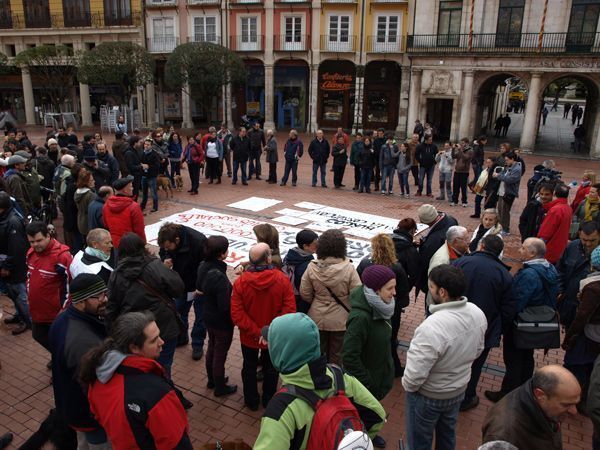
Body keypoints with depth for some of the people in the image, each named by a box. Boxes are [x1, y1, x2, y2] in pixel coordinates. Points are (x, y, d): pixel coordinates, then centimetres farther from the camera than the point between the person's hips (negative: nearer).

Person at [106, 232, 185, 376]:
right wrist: (169, 271, 3)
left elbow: (111, 307, 2)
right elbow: (178, 289, -14)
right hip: (163, 328, -3)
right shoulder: (155, 266, -17)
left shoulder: (116, 274, -3)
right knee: (162, 369, 13)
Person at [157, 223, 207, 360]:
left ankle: (197, 345, 26)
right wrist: (165, 262, -23)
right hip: (181, 283, 5)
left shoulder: (199, 242, -36)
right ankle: (181, 338, 42)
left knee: (200, 315, 7)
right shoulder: (167, 242, -20)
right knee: (179, 311, 19)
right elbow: (163, 254, 1)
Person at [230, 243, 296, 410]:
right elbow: (289, 310, -24)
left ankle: (251, 401, 41)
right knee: (271, 368, 24)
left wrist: (255, 332, -18)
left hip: (249, 337, 0)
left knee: (249, 368, 24)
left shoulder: (240, 282, -21)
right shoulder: (282, 279, -22)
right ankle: (268, 400, 42)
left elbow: (237, 314, -22)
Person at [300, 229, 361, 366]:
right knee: (336, 356, 19)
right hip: (340, 320, -2)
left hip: (317, 318, 2)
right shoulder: (348, 269, -22)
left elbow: (305, 294, -6)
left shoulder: (312, 267, -15)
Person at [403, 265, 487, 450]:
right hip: (459, 389, 7)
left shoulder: (432, 328, -40)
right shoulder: (478, 313, -15)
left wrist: (406, 385, -11)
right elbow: (477, 350, 3)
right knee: (448, 433, 31)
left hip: (428, 396, -6)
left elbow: (415, 374, -32)